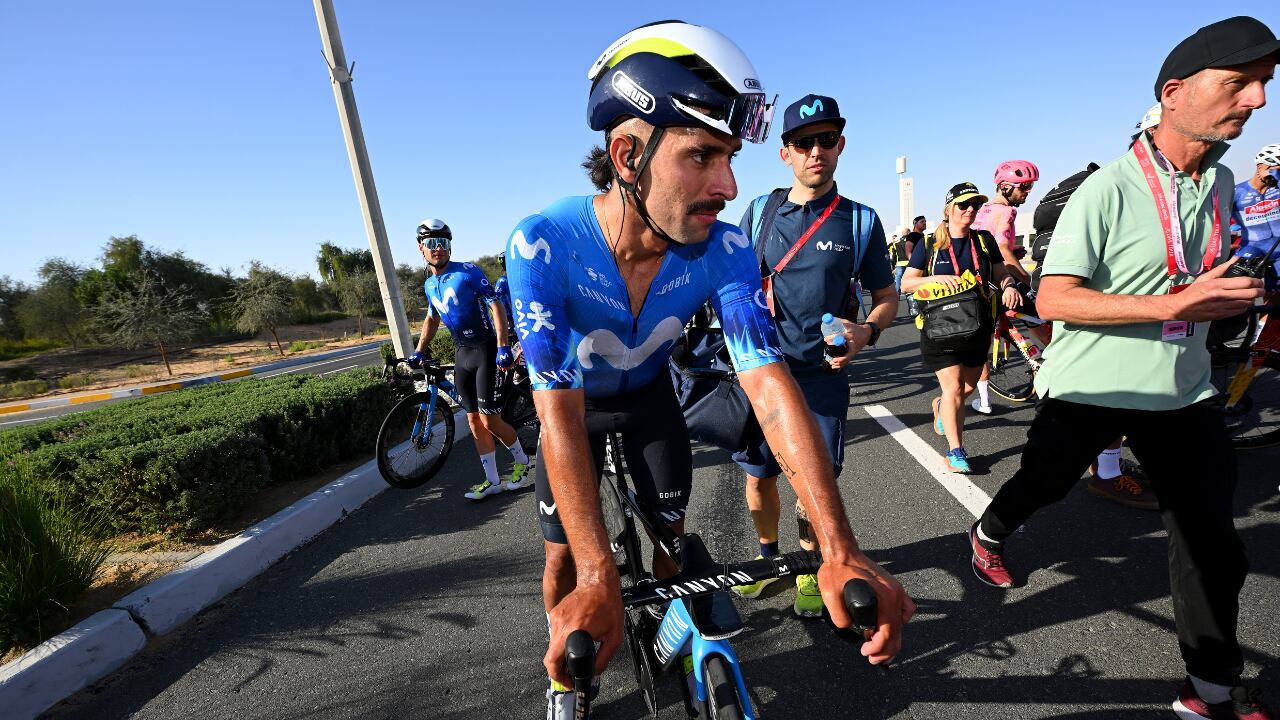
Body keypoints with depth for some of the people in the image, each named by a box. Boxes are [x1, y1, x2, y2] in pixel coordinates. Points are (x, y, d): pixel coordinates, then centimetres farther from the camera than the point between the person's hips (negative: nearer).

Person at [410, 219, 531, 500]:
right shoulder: (429, 284, 11)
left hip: (485, 350, -7)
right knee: (475, 421, 7)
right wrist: (419, 352, 17)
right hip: (462, 354, 7)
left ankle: (522, 461, 18)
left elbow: (496, 306, -15)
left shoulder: (468, 272, -10)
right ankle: (492, 481, 17)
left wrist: (503, 347, -24)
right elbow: (432, 318, 25)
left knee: (489, 420, -8)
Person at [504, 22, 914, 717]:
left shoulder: (723, 249, -29)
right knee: (566, 558, 3)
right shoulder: (542, 244, -37)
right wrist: (598, 579, -46)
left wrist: (839, 550, -41)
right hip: (575, 404, -2)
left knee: (668, 537, 10)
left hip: (649, 395, 2)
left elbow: (768, 384, -33)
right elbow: (560, 411, -39)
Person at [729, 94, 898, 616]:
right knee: (758, 475, 8)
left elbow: (886, 296, 7)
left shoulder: (860, 221, 1)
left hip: (824, 373, -1)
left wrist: (867, 331, -13)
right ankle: (768, 555, 36)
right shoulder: (760, 211, 3)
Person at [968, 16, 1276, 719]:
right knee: (1043, 482, 12)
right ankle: (988, 534, 45)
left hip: (1183, 389, 6)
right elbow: (1051, 298, -23)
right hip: (1088, 387, -6)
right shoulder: (1107, 190, -15)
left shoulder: (1221, 182, 9)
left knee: (1210, 537, 6)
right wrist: (1174, 304, -28)